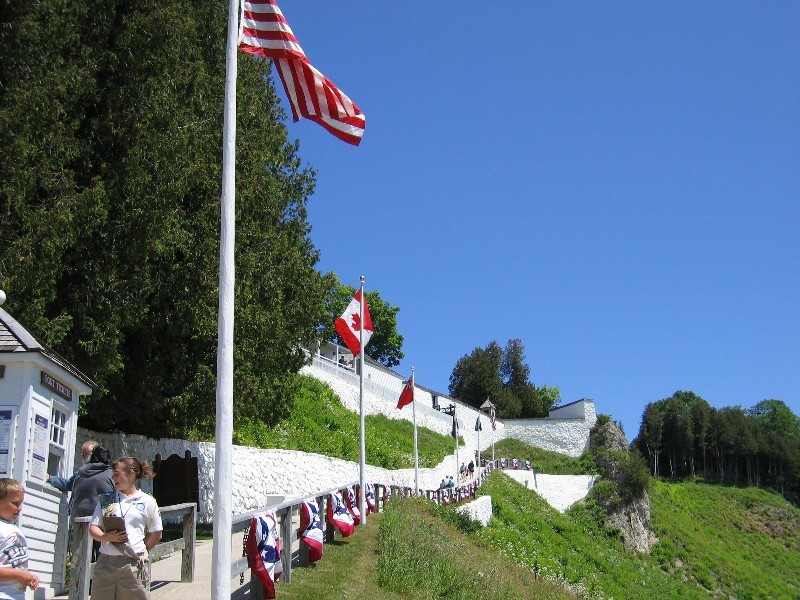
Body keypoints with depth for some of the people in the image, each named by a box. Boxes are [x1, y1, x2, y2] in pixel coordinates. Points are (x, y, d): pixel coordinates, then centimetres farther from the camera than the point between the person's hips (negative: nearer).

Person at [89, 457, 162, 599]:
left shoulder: (147, 501, 5)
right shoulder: (105, 500, 14)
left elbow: (156, 535, 8)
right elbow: (93, 528, 9)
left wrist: (139, 553, 4)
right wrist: (106, 537, -10)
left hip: (134, 565, -3)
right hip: (105, 563, 3)